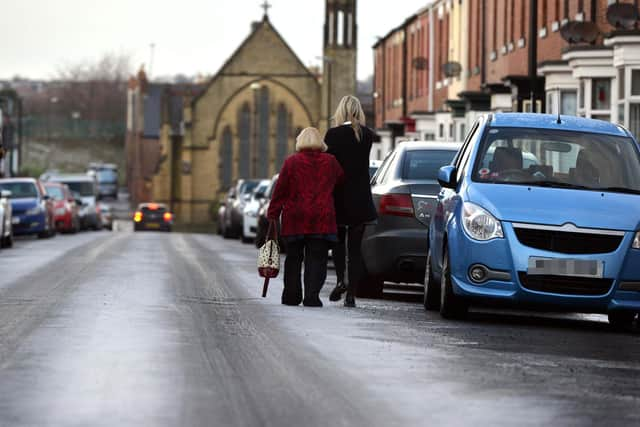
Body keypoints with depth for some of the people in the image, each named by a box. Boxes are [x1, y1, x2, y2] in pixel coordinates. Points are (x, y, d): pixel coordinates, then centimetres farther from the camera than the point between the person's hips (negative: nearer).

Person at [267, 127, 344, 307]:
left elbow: (280, 191, -2)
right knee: (316, 259, 1)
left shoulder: (291, 162, -3)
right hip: (322, 218, 0)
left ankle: (292, 295, 15)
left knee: (293, 258, 11)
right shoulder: (331, 162, 4)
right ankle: (312, 295, -10)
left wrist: (272, 215, 1)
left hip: (295, 218, 0)